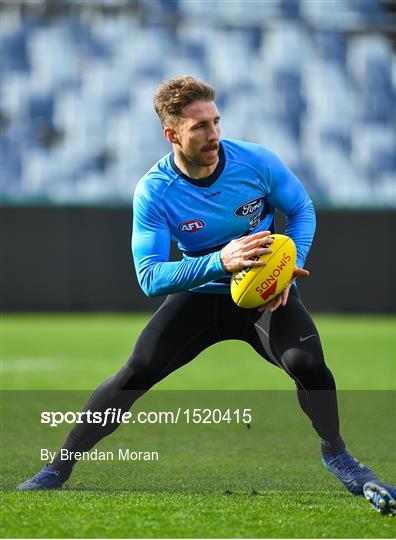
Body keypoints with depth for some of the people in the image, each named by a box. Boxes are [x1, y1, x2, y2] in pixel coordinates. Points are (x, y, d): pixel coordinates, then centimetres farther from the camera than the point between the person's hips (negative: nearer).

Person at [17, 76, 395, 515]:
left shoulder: (256, 161, -16)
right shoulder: (154, 191, -18)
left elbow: (301, 209, 2)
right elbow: (149, 277, -24)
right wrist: (219, 261, -38)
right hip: (201, 294, 0)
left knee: (307, 363, -26)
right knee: (137, 371, -17)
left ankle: (335, 455, 2)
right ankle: (60, 466, -3)